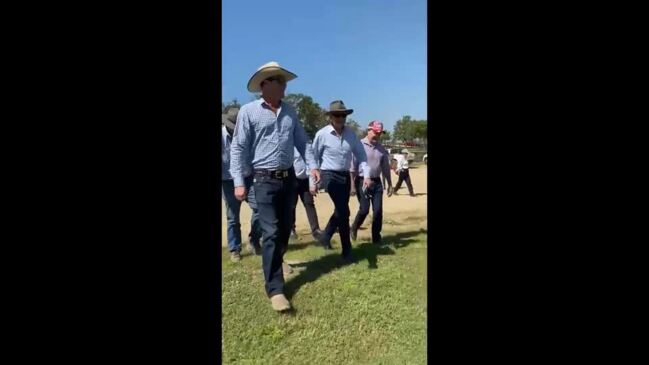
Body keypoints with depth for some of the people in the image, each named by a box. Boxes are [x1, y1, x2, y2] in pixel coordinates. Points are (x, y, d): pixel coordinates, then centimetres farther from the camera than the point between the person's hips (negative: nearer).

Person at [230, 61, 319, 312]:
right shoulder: (248, 111, -4)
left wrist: (312, 165, -1)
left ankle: (274, 265, 38)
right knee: (271, 232, -8)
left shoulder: (290, 111, 11)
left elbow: (301, 141, 13)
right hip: (265, 180, -5)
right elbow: (239, 148, -6)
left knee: (285, 229, 14)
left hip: (289, 178, 6)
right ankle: (275, 289, -2)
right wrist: (239, 182, -12)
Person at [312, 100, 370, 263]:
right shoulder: (322, 134, -9)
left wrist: (366, 175, -6)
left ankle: (326, 236, 38)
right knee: (343, 211, -13)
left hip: (346, 176, 5)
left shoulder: (351, 134, 2)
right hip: (330, 176, -5)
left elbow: (361, 155, 6)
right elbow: (314, 158, -4)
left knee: (340, 211, 13)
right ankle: (347, 250, 2)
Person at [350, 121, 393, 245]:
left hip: (377, 182, 5)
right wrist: (352, 185, -14)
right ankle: (354, 228, 21)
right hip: (362, 182, -5)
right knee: (364, 209, -8)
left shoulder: (382, 149, 9)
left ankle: (376, 238, 15)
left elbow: (386, 168, 16)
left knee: (378, 210, 2)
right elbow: (352, 167, -10)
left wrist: (390, 184, 15)